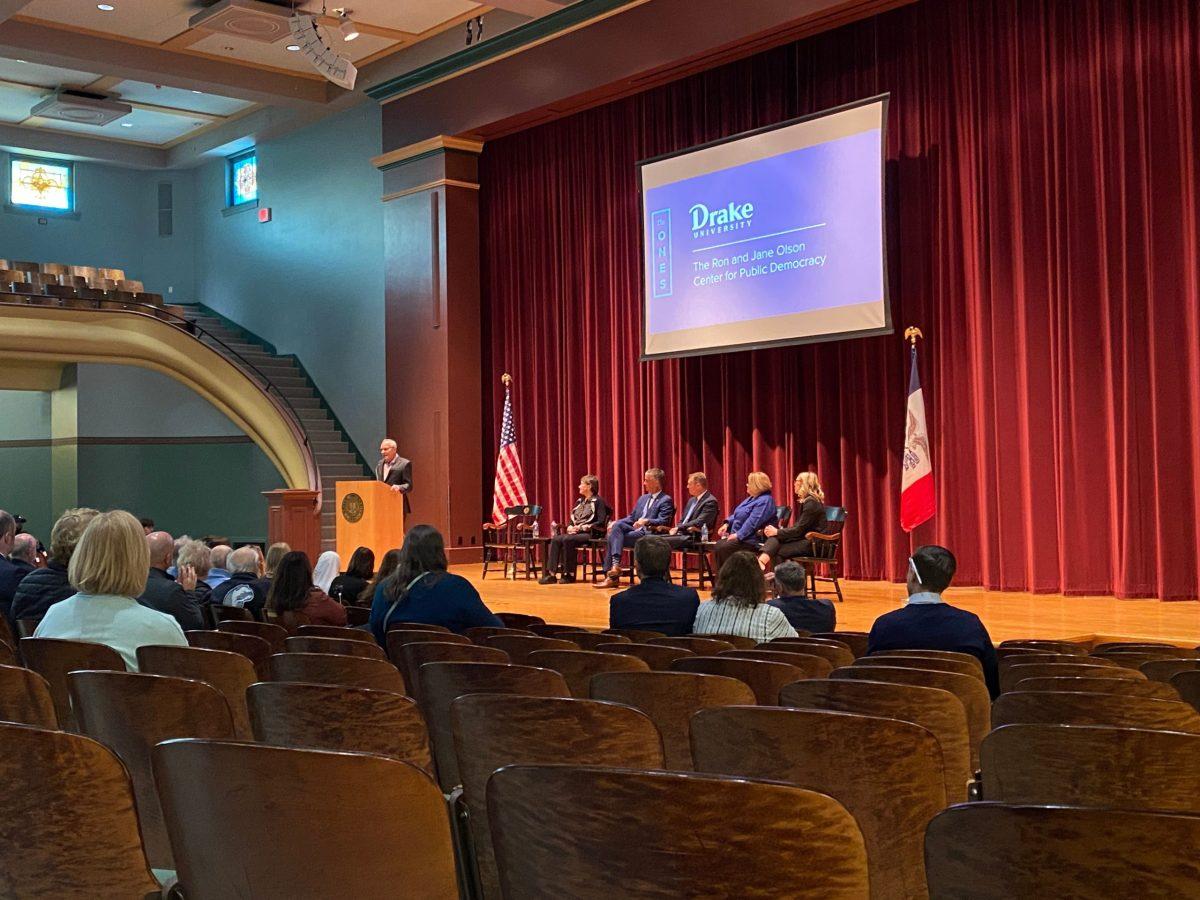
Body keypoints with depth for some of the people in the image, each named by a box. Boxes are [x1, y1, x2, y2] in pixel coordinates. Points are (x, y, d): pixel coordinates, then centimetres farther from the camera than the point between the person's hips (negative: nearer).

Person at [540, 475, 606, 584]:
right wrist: (569, 527, -1)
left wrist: (583, 527, -17)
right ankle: (551, 573, -24)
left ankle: (569, 574, -22)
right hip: (575, 533, 7)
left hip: (589, 534, -7)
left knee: (568, 540, -33)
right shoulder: (579, 502, 21)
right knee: (555, 539, -19)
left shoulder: (597, 501, -2)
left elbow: (601, 523, -14)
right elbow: (572, 520, 23)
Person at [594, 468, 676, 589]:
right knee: (617, 525, -22)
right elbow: (631, 517, 23)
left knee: (614, 537, -23)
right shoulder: (643, 498, 24)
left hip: (648, 534, -7)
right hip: (634, 529, 7)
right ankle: (615, 565, -30)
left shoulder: (666, 500, -1)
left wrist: (646, 521, -31)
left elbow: (663, 521, -13)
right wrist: (615, 523, 5)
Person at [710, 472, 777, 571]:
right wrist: (727, 524, 9)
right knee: (718, 546, -8)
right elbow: (737, 514, 26)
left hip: (751, 540, -10)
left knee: (723, 548, -24)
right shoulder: (752, 498, 18)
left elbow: (753, 522, -24)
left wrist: (738, 535, -24)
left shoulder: (765, 501, -16)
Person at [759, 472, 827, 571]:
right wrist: (779, 530, 0)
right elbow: (797, 526, 15)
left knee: (777, 552, -18)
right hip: (805, 539, 9)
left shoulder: (812, 503, -14)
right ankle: (761, 561, -35)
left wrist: (777, 532, -12)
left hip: (813, 543, -9)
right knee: (774, 537, -13)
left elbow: (799, 530, -18)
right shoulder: (806, 501, 19)